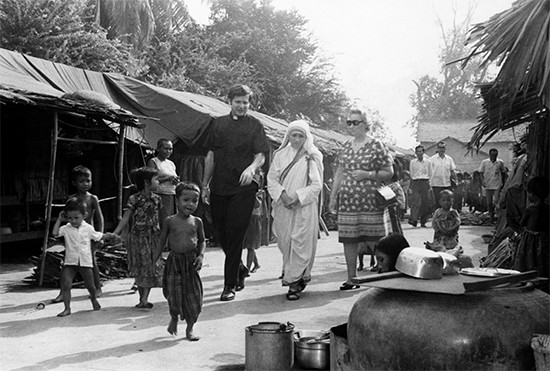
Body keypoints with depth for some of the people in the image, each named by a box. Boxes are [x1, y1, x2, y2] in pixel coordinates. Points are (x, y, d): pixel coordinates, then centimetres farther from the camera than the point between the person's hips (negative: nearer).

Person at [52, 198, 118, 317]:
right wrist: (59, 219, -11)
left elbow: (99, 236, 11)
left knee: (90, 285, 11)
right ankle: (67, 308, -2)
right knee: (65, 284, -11)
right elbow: (55, 233, -16)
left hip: (85, 262, 0)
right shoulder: (66, 228, -2)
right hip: (70, 262, 0)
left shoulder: (88, 228, 0)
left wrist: (110, 236, -1)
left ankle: (93, 299, 42)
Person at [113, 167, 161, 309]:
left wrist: (161, 236, 13)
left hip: (152, 236, 3)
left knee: (150, 267, -2)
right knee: (139, 268, 3)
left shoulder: (157, 199, 3)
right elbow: (125, 219, -7)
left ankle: (144, 298, 1)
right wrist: (114, 234, -14)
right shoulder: (134, 199, -9)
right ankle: (142, 298, 13)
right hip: (137, 237, -3)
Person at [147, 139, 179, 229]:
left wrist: (176, 181, 3)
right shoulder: (153, 162, -2)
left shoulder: (171, 164, 18)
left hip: (173, 196, 7)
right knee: (163, 223, -13)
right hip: (161, 196, -7)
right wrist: (168, 178, -14)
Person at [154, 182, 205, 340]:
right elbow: (162, 241, 7)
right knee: (174, 295, 0)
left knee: (194, 296, 2)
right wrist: (155, 259, 6)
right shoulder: (170, 221, -2)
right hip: (174, 261, -1)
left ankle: (190, 329, 18)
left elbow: (202, 241, 12)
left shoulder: (197, 222, 2)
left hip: (191, 262, 1)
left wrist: (201, 256, -4)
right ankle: (174, 319, 33)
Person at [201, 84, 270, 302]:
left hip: (243, 188, -4)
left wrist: (252, 168, -25)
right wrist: (205, 185, 13)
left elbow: (261, 156, -3)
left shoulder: (254, 125, 3)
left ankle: (230, 286, 2)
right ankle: (240, 269, 34)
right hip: (219, 188, 4)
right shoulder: (219, 123, 13)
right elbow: (211, 156, 15)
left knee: (235, 236, -6)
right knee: (221, 235, 9)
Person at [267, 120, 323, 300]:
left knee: (300, 244, -7)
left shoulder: (313, 157, 0)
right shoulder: (280, 155, 8)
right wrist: (282, 194, -11)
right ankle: (299, 278, 22)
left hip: (304, 206, -3)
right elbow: (271, 179, 5)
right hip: (283, 206, 3)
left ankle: (294, 282, -3)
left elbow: (316, 184, -3)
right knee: (285, 243, 5)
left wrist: (298, 197, -14)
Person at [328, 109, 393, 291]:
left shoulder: (376, 145, -2)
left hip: (370, 201, -5)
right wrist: (333, 197, 14)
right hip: (347, 201, 5)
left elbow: (389, 173, -1)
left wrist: (367, 174, -15)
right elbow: (339, 173, 18)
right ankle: (351, 278, 14)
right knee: (348, 240, 5)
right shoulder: (346, 146, 14)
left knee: (374, 241, -3)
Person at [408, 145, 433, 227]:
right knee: (415, 202, -15)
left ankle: (423, 221, 9)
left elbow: (431, 175, 10)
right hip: (415, 183, 0)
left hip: (425, 183, 0)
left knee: (425, 203, -1)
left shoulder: (428, 162, 8)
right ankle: (414, 220, -24)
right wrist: (411, 187, 8)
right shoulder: (412, 162, 10)